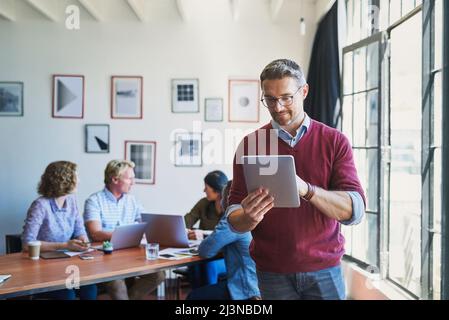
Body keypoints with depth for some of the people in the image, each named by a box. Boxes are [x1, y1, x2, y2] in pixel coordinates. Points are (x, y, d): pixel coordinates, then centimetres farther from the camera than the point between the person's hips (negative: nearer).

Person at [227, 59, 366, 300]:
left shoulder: (335, 142, -2)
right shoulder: (250, 144, 0)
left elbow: (354, 210, -11)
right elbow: (234, 218, -1)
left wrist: (306, 189, -28)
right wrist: (249, 218, -25)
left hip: (324, 269, 0)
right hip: (273, 273, 1)